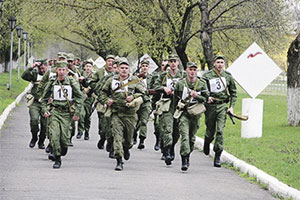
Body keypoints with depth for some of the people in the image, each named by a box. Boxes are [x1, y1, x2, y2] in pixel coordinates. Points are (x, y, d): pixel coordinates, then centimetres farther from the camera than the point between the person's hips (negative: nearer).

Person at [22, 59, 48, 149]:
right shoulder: (35, 75, 6)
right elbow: (24, 76, -8)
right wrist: (32, 67, -13)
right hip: (35, 103, -1)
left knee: (45, 124, 1)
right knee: (34, 120, -20)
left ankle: (41, 142, 20)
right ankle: (34, 137, 2)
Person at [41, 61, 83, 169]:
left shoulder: (72, 82, -1)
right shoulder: (52, 83, 4)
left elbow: (79, 97, 2)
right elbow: (44, 98, 15)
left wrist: (77, 113, -3)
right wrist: (45, 110, 2)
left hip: (67, 112, -1)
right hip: (54, 111, 1)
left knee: (64, 137, -6)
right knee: (54, 135, -11)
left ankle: (63, 151, 28)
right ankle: (57, 159, -2)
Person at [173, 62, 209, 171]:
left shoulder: (202, 84, 5)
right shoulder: (180, 83, 5)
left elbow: (206, 98, 4)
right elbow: (175, 98, 16)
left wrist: (196, 96, -13)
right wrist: (178, 107, 11)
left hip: (195, 114, 2)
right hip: (183, 113, -2)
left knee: (192, 137, 11)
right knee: (184, 136, -15)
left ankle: (187, 156, 30)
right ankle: (184, 161, -20)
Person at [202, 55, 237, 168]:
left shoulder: (228, 76, 7)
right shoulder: (207, 76, 0)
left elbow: (233, 93, 15)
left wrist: (231, 106, 6)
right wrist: (206, 97, -15)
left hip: (222, 106, 1)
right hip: (210, 105, -1)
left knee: (220, 131, -11)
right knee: (210, 131, 8)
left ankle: (218, 157, -8)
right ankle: (207, 143, 45)